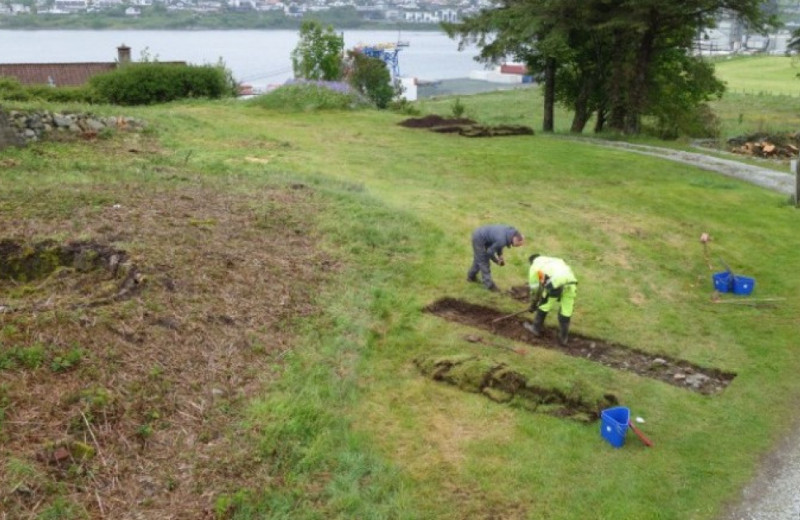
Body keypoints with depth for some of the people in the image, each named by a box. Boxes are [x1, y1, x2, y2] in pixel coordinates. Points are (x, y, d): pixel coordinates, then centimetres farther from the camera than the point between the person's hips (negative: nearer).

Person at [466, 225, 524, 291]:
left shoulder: (510, 231, -7)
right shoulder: (502, 241, -33)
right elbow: (490, 252, -20)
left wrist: (500, 255, 7)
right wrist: (497, 261, -4)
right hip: (479, 239, -9)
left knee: (479, 259, 25)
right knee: (483, 261, 0)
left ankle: (471, 276, 43)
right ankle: (489, 285, 9)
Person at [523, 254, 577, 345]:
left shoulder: (534, 266, 24)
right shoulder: (556, 260, 39)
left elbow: (534, 288, 26)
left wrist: (533, 304, 38)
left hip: (555, 282, -4)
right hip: (571, 281, 4)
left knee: (544, 306, 19)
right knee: (566, 310, 15)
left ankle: (536, 328, 34)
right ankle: (563, 337, 23)